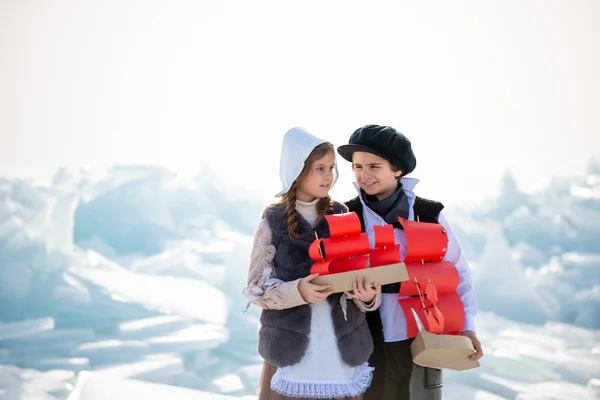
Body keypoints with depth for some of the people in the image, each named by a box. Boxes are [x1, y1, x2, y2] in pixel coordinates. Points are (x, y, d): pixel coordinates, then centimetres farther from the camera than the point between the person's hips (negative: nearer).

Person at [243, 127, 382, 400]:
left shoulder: (343, 217, 6)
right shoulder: (274, 221, -1)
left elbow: (362, 274, 5)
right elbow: (256, 289, -3)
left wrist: (369, 296, -17)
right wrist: (297, 292, -21)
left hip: (343, 347, 2)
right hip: (291, 348, -2)